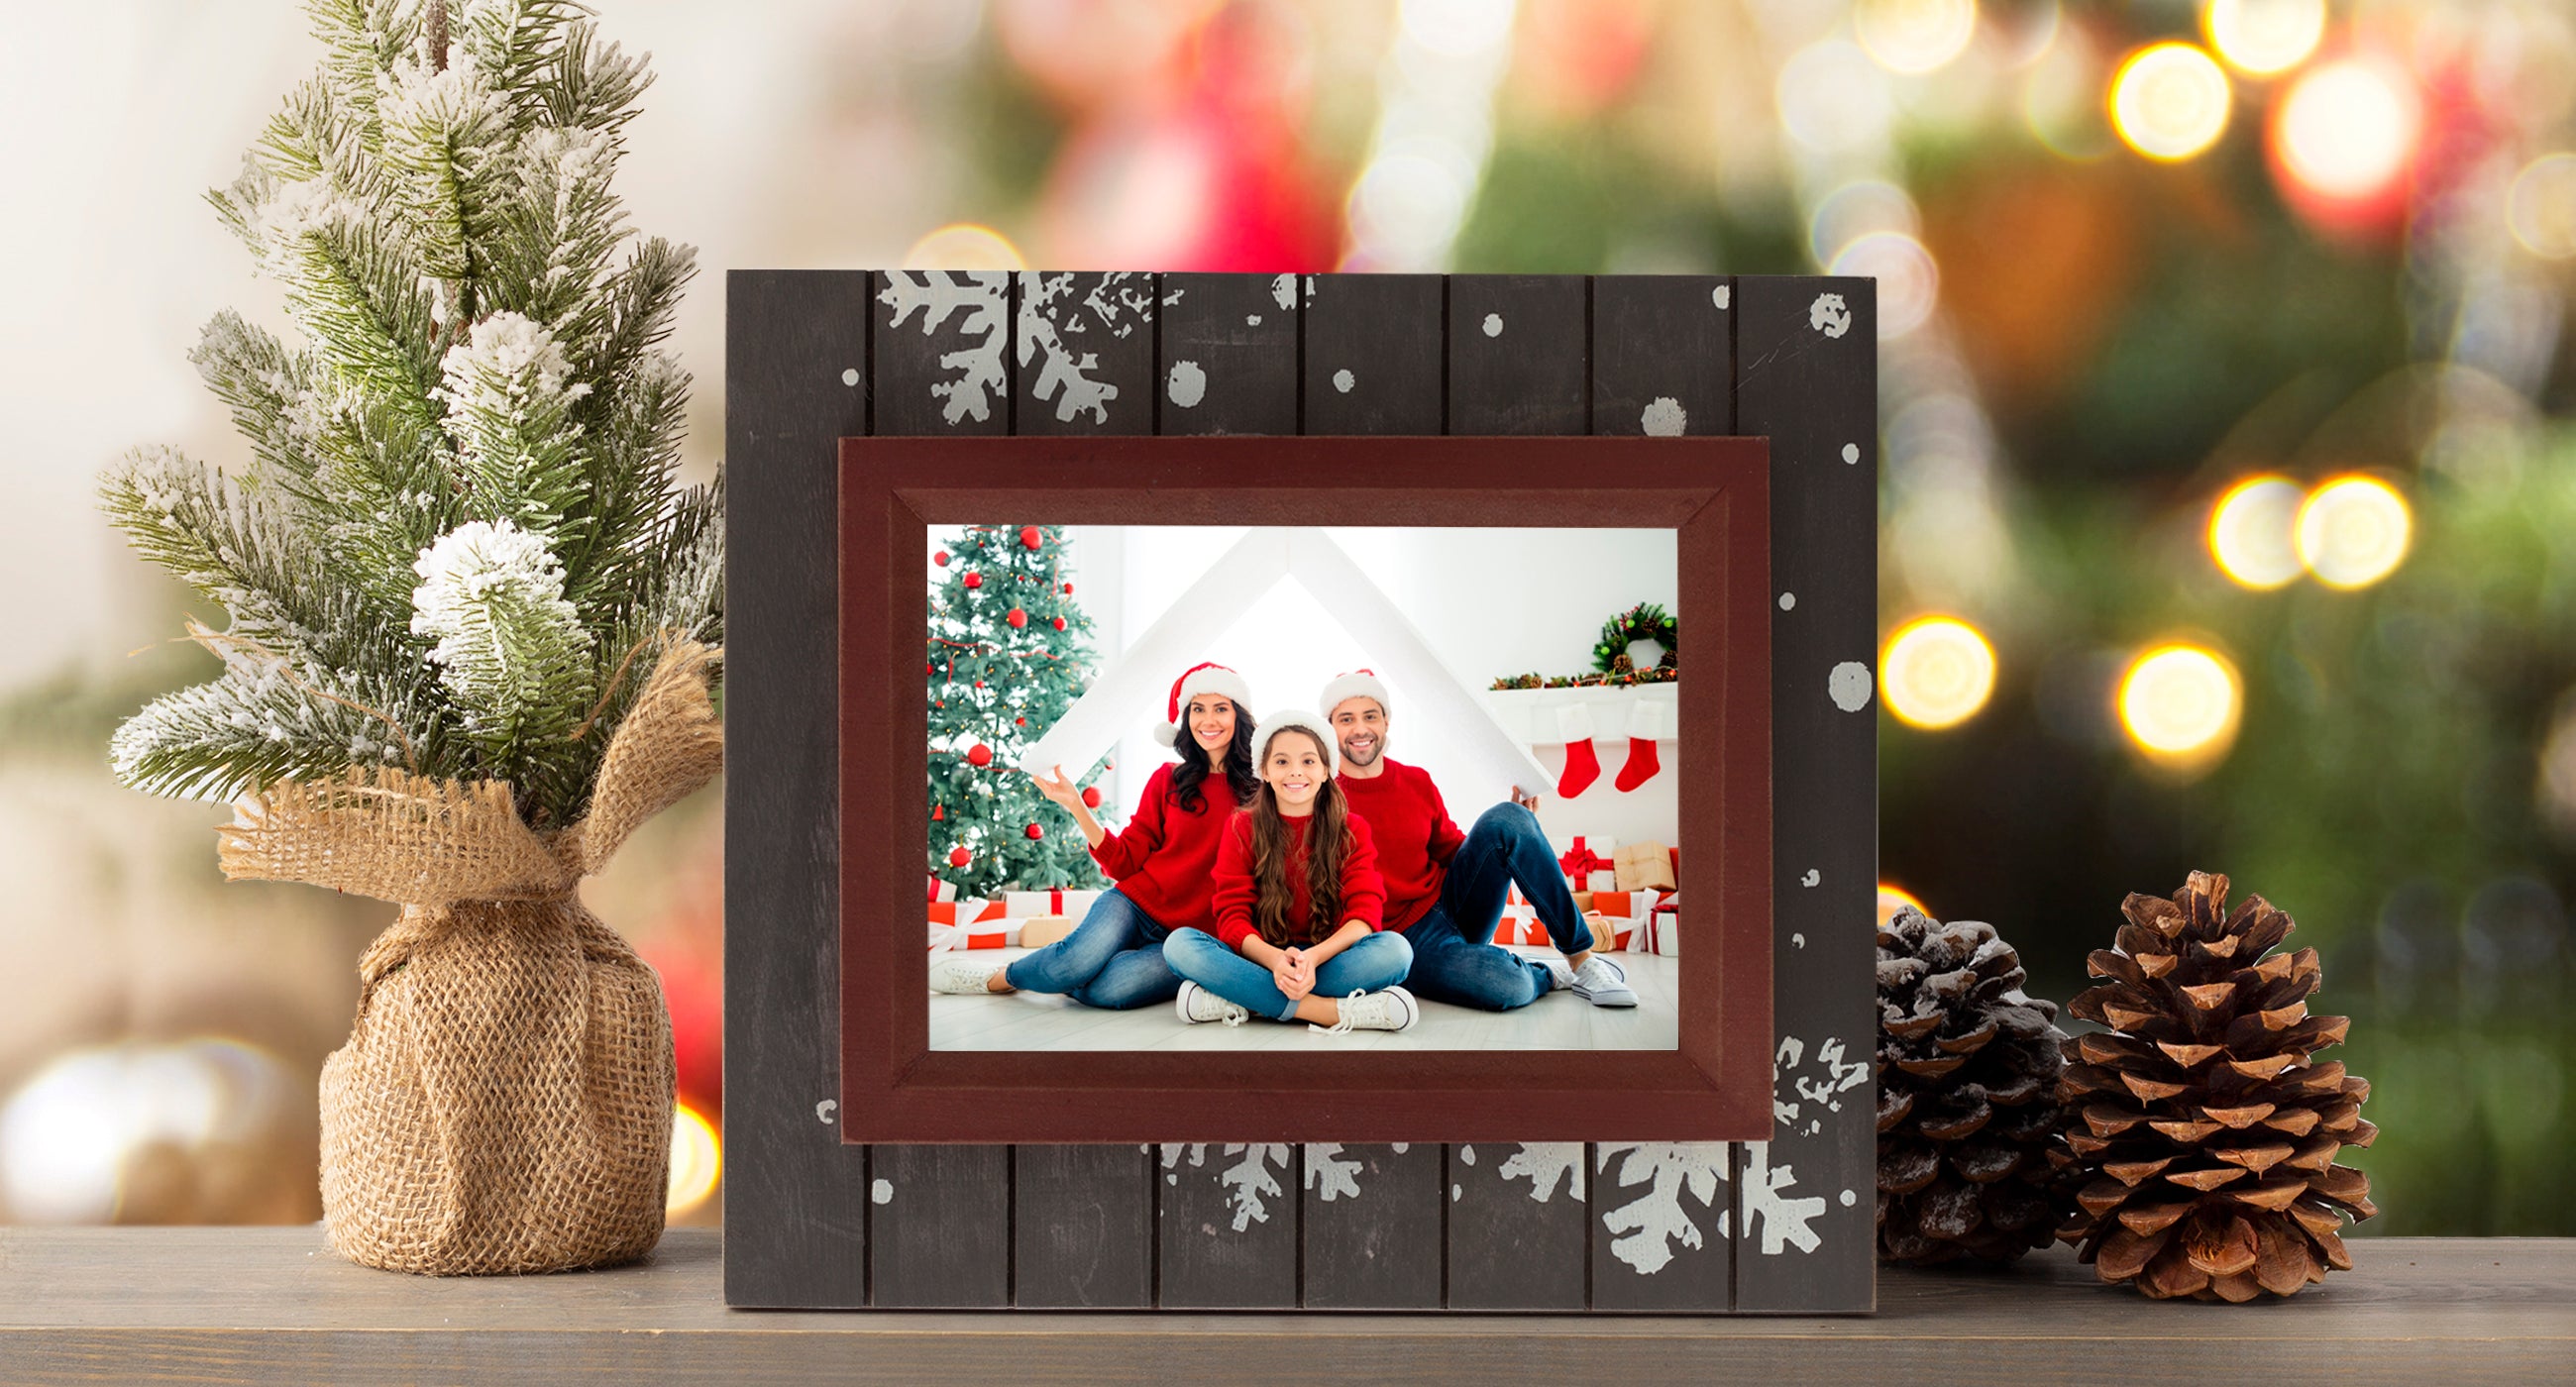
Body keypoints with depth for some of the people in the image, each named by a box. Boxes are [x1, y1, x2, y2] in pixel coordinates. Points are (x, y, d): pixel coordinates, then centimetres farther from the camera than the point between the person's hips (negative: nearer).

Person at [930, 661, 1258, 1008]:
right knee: (1082, 956, -34)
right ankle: (999, 977, -3)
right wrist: (1076, 805, -2)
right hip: (1136, 905, 2)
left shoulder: (1254, 793, 2)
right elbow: (1124, 863, 6)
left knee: (1107, 989, -33)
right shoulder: (1168, 779, 8)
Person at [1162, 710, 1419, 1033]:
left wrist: (1314, 957, -28)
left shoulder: (1351, 830, 5)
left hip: (1328, 959, 0)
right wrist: (1274, 960, -27)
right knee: (1180, 943, -28)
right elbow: (1232, 916, -4)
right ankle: (1333, 1012, -37)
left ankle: (1240, 1002, -33)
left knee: (1396, 949, -31)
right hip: (1260, 962, 0)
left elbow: (1364, 914, -7)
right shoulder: (1242, 828, 6)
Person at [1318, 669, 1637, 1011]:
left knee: (1505, 819, -19)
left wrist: (1513, 828, 0)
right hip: (1409, 938, -6)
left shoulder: (1417, 782, 7)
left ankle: (1581, 956, -12)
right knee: (1504, 986, -37)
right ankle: (1548, 975, 1)